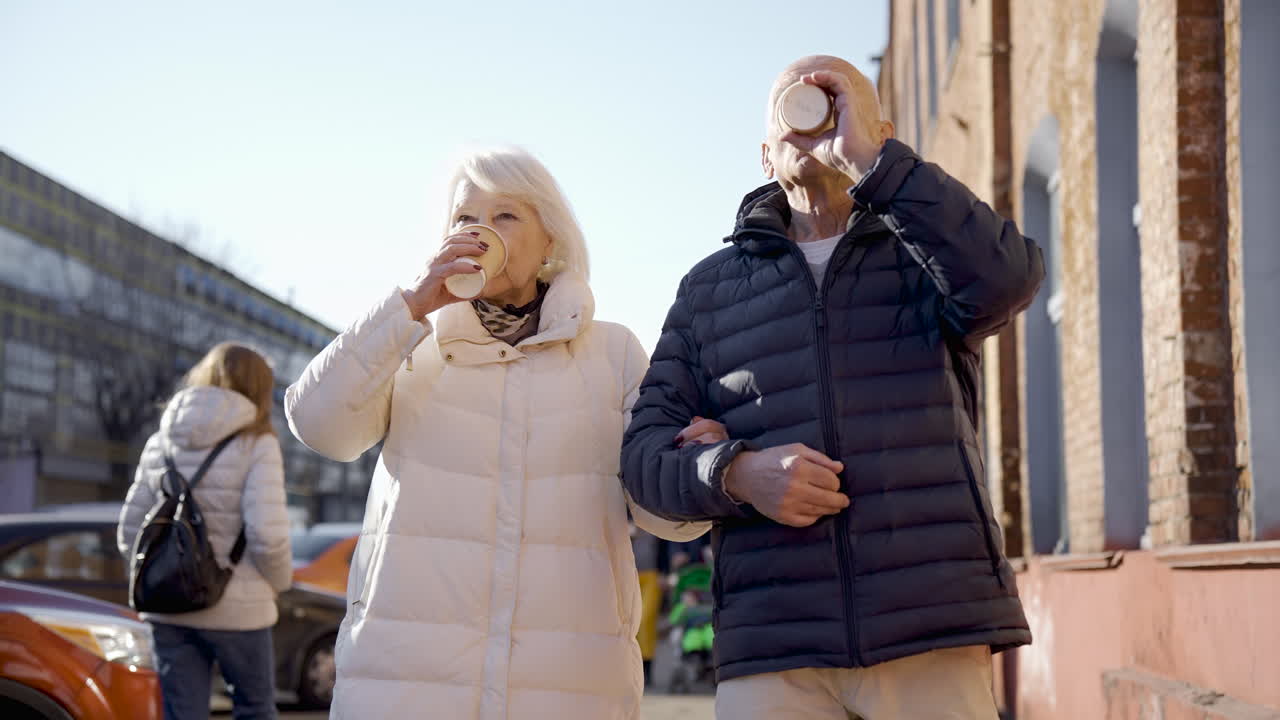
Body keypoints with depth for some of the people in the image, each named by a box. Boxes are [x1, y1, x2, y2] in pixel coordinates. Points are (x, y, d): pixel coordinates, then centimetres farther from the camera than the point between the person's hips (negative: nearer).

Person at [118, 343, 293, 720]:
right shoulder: (256, 445, -8)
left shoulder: (161, 443, 8)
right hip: (236, 608, -4)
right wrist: (279, 582, 1)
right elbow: (267, 535, -17)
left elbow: (129, 533, 8)